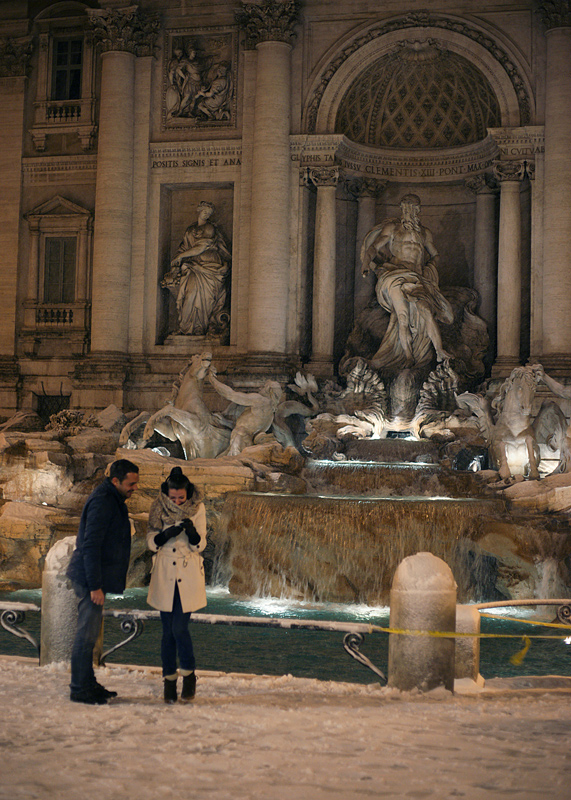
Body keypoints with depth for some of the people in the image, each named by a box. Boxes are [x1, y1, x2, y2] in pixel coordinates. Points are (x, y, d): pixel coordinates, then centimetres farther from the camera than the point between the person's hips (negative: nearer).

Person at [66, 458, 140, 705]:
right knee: (86, 633, -5)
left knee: (90, 632, 15)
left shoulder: (112, 500, 14)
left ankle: (87, 683, 23)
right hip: (89, 577, -10)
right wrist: (95, 586, -23)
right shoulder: (102, 502, -18)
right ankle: (79, 689, 1)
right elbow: (90, 546, -22)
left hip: (94, 577, 10)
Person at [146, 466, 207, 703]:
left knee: (180, 628, -9)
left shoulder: (197, 509, -3)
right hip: (165, 576, 2)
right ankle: (169, 680, 16)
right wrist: (166, 534, -21)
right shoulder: (158, 509, 0)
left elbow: (200, 545, -5)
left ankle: (189, 675, 11)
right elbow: (151, 543, -1)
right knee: (168, 631, 4)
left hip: (188, 577, -2)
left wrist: (192, 532, -26)